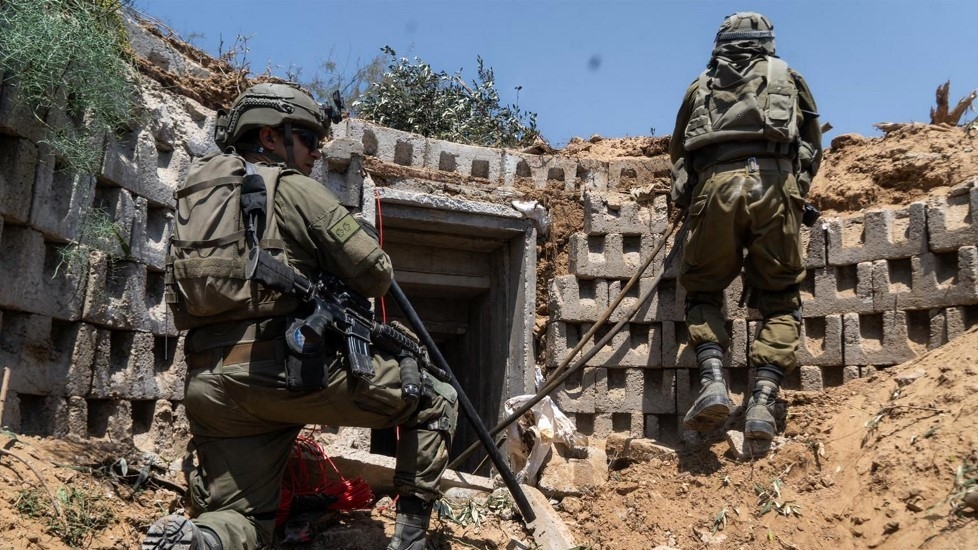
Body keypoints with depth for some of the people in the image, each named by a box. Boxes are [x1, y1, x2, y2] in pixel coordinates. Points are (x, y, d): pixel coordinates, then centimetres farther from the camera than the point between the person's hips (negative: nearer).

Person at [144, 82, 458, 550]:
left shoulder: (193, 191, 20)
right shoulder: (293, 188, -1)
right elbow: (376, 276, -3)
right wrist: (332, 281, 21)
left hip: (209, 384, 7)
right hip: (288, 367, -6)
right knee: (436, 403, 9)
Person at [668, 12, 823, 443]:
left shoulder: (701, 85, 30)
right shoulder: (788, 78, 29)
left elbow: (677, 151, 35)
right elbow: (814, 150, 34)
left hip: (714, 185, 0)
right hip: (774, 184, 0)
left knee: (702, 292, 13)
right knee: (780, 299, 7)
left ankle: (712, 381, -10)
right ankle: (763, 400, -11)